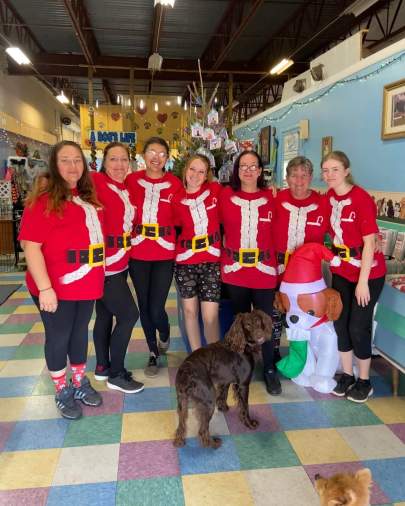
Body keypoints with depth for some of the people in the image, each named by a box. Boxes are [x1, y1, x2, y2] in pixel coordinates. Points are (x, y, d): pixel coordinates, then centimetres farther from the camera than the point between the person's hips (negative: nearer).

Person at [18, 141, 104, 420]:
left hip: (87, 282, 6)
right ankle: (62, 392, 29)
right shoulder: (44, 199, -14)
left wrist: (97, 274, 14)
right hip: (56, 286, -6)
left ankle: (81, 383, 37)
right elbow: (31, 245, -18)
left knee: (80, 332, 19)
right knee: (58, 336, 10)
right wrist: (44, 288, -21)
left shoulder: (88, 197, 8)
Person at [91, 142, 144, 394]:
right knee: (129, 314, -6)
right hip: (103, 262, -8)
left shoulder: (127, 189, 10)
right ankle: (116, 374, 9)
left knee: (105, 314, 17)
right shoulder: (96, 182, -12)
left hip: (120, 262, 8)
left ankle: (103, 366, 31)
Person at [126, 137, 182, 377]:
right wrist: (129, 236, -4)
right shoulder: (131, 180, 2)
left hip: (164, 255, -2)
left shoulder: (175, 183, -1)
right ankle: (153, 353, 33)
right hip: (137, 254, 2)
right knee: (144, 306, 11)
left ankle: (165, 335, 31)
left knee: (156, 309, -6)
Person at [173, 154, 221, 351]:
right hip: (185, 262, 2)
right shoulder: (177, 200, 1)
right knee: (189, 310, 11)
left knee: (210, 316, -4)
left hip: (212, 260, -2)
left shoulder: (215, 190, -2)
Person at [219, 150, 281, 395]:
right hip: (234, 269, 1)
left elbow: (276, 232, 4)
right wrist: (229, 247, 3)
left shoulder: (270, 197, 0)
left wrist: (277, 261, 1)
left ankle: (270, 369, 19)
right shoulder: (226, 195, 1)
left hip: (264, 269, -1)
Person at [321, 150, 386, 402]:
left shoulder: (362, 198, -18)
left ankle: (364, 381, 21)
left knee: (358, 326, 0)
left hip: (368, 272, -6)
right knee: (340, 323, 10)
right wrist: (332, 260, 3)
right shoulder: (329, 197, 1)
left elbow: (369, 242, -19)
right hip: (341, 271, 6)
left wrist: (363, 282, -19)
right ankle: (347, 375, 29)